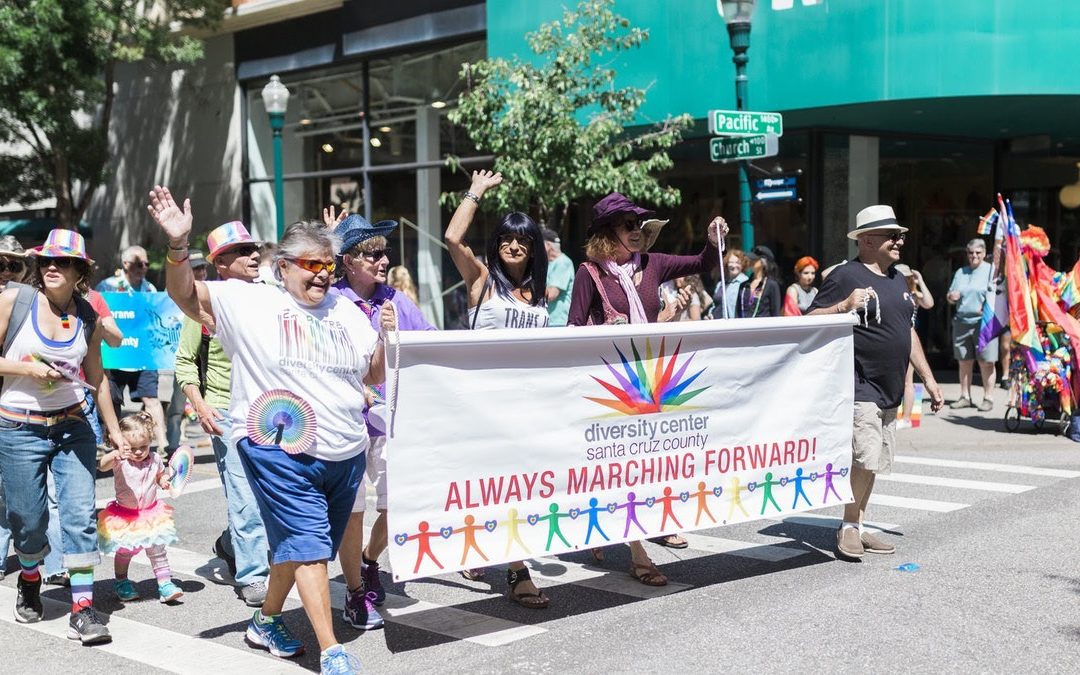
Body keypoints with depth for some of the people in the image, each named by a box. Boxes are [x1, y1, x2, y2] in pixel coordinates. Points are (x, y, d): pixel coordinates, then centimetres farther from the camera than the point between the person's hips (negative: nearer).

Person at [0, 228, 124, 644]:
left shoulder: (88, 316, 3)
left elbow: (97, 377, 13)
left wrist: (114, 430, 16)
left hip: (73, 427, 2)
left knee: (80, 515, -5)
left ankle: (82, 610, -1)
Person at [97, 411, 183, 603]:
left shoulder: (155, 460, -4)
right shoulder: (120, 461, -16)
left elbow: (162, 474, 15)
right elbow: (101, 466, -36)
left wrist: (165, 481, -8)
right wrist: (114, 455, -55)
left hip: (151, 514, 2)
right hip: (125, 516, -2)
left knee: (157, 549, 4)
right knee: (123, 551, 13)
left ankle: (165, 583, 10)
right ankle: (121, 582, 34)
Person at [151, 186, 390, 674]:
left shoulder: (347, 313, 12)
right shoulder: (249, 302, -2)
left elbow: (374, 375, 17)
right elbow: (185, 294, -6)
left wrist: (388, 337, -2)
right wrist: (178, 245, -23)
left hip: (346, 454, 6)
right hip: (280, 451, -6)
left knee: (301, 546, 17)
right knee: (308, 544, -10)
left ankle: (266, 621, 37)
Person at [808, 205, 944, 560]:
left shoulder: (897, 278, 17)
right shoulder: (845, 276, -9)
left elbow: (908, 331, 24)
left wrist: (928, 378, 21)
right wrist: (844, 306, -29)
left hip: (889, 390, 9)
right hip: (860, 387, -9)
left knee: (873, 463, 11)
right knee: (865, 458, -16)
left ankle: (857, 529, 20)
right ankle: (848, 528, -1)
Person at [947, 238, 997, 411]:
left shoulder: (991, 271, 2)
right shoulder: (960, 272, 17)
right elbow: (950, 297, 22)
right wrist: (951, 296, -2)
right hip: (961, 322, 5)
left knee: (986, 362, -4)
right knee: (964, 362, 8)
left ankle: (988, 398, 1)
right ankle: (965, 397, 16)